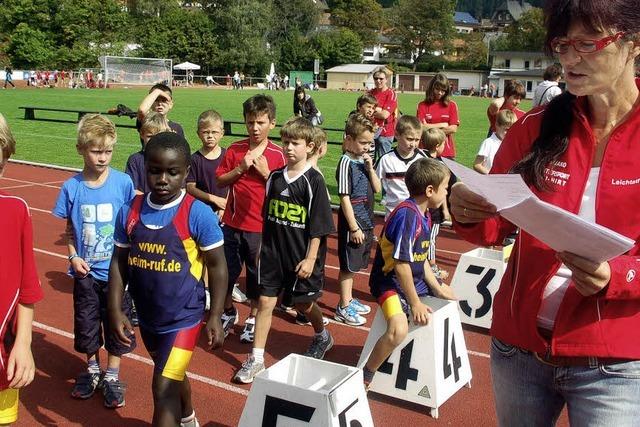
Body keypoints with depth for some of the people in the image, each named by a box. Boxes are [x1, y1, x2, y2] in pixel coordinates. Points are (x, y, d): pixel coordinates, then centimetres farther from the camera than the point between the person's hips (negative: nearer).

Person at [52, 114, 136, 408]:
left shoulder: (123, 182, -10)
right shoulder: (72, 187, -7)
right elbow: (70, 228, 4)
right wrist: (73, 257, -9)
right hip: (85, 272, 2)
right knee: (86, 324, 16)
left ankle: (112, 376, 29)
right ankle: (92, 369, 38)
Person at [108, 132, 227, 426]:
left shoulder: (198, 214, -19)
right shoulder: (130, 212, -7)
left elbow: (217, 265, -11)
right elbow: (119, 262, 2)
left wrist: (215, 316, -10)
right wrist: (115, 311, -3)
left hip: (183, 318, -5)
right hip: (147, 317, 6)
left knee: (164, 390, -10)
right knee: (172, 375, 28)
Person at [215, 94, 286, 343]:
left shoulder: (277, 155, -6)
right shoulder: (234, 150, 0)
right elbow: (220, 181, 2)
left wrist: (266, 173, -16)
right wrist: (240, 169, -13)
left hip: (261, 226, -2)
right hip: (232, 223, 2)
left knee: (257, 275, 10)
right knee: (227, 271, 13)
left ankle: (253, 319, 28)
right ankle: (228, 312, 36)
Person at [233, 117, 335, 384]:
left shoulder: (314, 181, -12)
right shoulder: (275, 177, 3)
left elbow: (318, 226, -11)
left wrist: (310, 259, -13)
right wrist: (264, 247, 14)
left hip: (301, 257, -4)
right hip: (273, 253, 4)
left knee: (304, 303, 13)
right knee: (265, 302, 2)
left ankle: (322, 336, 43)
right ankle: (256, 359, 11)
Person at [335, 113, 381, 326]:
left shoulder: (364, 161, 7)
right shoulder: (346, 162, -15)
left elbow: (377, 189, 8)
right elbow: (344, 197, -18)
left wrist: (370, 168, -7)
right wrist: (354, 227, -18)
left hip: (366, 222, 8)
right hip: (352, 223, -8)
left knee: (354, 265, 19)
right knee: (348, 266, 2)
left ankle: (349, 300, 32)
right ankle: (344, 308, 13)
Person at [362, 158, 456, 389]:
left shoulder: (423, 216, 5)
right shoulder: (407, 215, -26)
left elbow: (420, 260, 10)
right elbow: (401, 264, -26)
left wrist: (438, 289, 6)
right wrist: (415, 303, -19)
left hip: (414, 280, 10)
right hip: (390, 282, -10)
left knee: (449, 297, 25)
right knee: (399, 329, -31)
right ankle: (364, 378, -11)